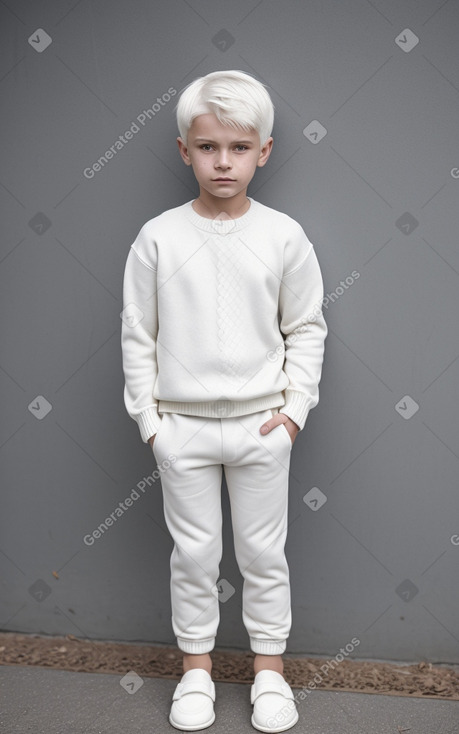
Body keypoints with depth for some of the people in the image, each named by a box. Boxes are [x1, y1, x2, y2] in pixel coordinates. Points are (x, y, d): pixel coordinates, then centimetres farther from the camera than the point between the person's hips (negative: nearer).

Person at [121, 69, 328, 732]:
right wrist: (147, 415, -1)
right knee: (194, 552, 12)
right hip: (182, 426, 0)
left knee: (264, 551, 12)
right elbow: (137, 333, 2)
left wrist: (294, 408, -2)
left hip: (261, 424, 0)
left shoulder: (283, 236, -3)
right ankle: (196, 665, 32)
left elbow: (307, 328, 4)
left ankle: (270, 665, 31)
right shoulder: (159, 237, -4)